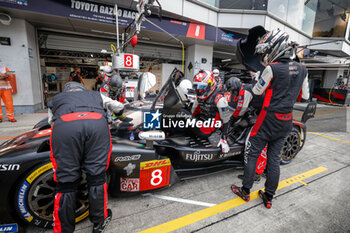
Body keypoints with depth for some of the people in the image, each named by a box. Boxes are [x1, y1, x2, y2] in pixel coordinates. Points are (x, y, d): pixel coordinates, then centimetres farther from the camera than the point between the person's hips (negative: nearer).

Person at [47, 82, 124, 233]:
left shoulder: (55, 99, 38)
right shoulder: (95, 95, 38)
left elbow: (52, 122, 35)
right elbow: (118, 107, 41)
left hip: (63, 126, 0)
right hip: (97, 123, 1)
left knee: (65, 182, 11)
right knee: (97, 176, 13)